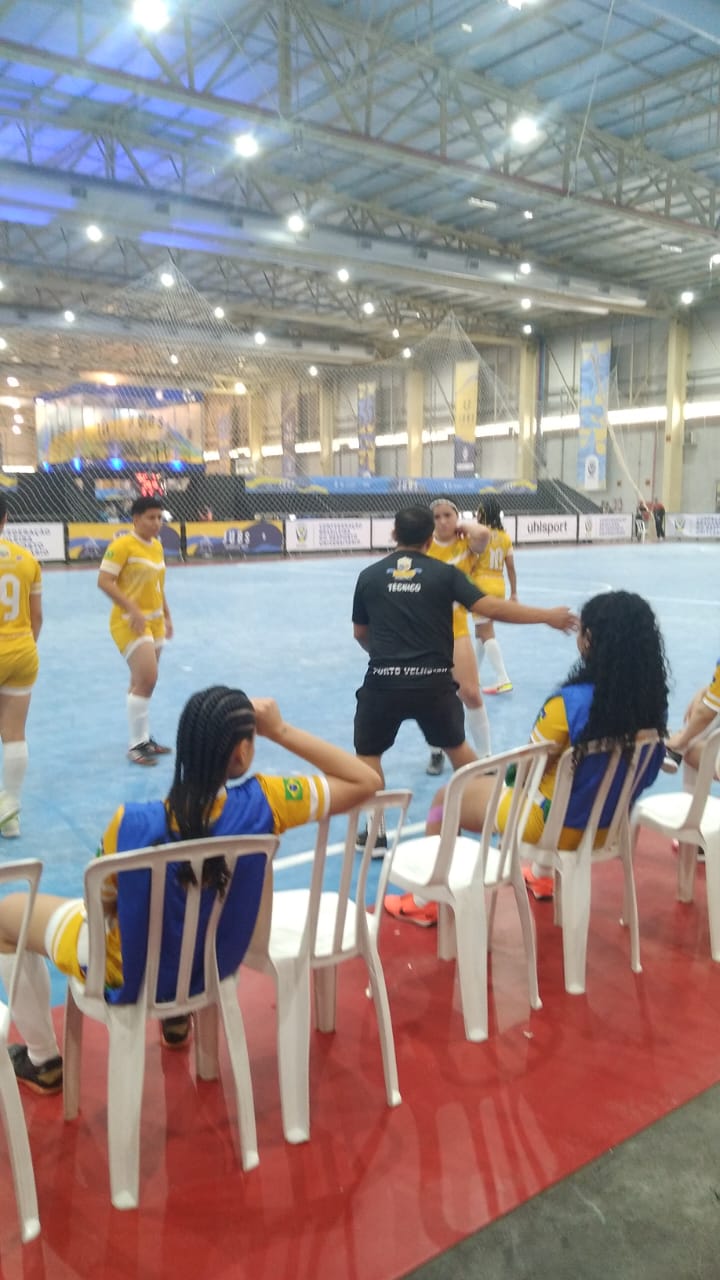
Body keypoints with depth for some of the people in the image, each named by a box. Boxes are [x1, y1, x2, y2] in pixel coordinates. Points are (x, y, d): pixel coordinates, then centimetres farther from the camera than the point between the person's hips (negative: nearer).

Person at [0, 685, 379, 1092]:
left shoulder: (133, 823, -33)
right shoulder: (262, 803, -30)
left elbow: (101, 903, -14)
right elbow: (367, 781, -19)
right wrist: (281, 731, -21)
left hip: (128, 974, -3)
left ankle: (43, 1061, 34)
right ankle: (176, 1018, 45)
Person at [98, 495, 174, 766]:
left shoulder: (157, 545, 10)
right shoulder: (122, 545, -13)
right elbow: (104, 581, -19)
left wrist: (166, 616, 19)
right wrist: (133, 610, -24)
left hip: (154, 621, 8)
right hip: (130, 622, -8)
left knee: (142, 682, 14)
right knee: (146, 680, -13)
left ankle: (143, 738, 24)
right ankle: (135, 745, -2)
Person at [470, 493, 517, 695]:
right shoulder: (505, 536, 6)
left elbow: (470, 566, -15)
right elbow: (511, 568, 7)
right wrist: (513, 593, 12)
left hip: (482, 587, -7)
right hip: (499, 587, 7)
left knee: (487, 634, -6)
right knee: (481, 632, 20)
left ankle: (503, 680, -12)